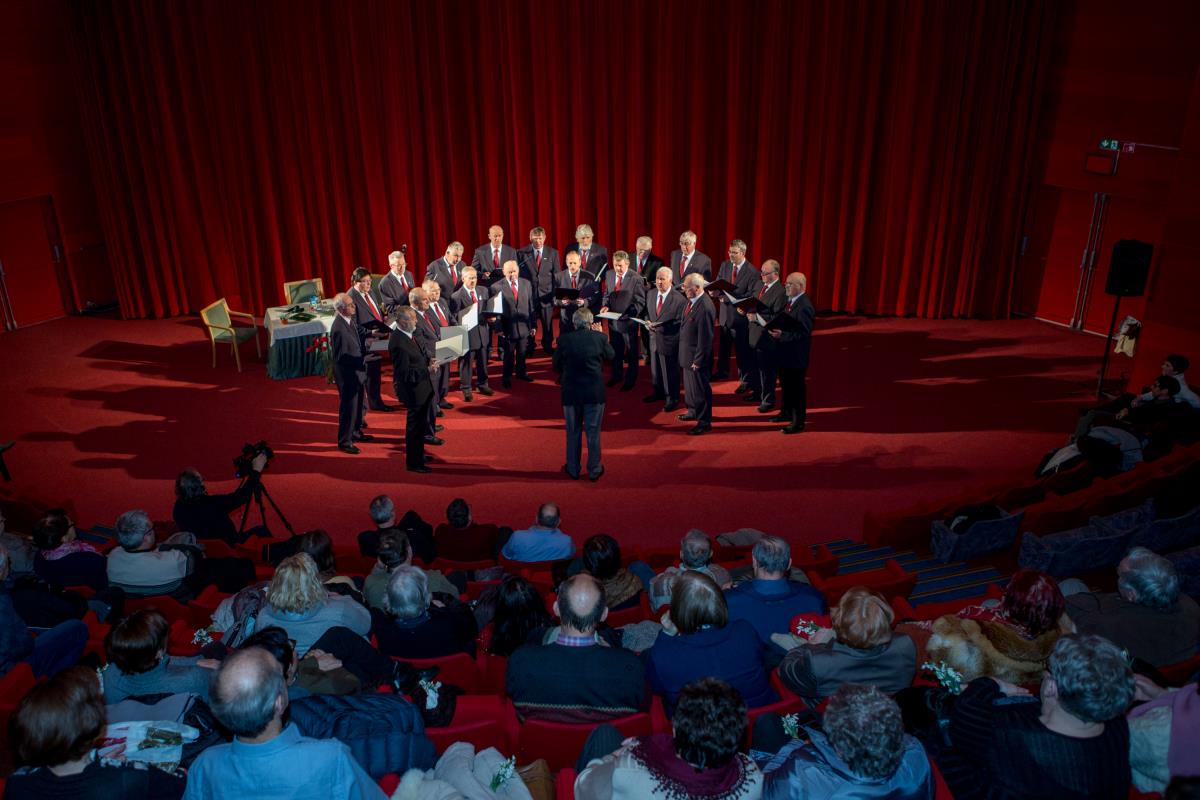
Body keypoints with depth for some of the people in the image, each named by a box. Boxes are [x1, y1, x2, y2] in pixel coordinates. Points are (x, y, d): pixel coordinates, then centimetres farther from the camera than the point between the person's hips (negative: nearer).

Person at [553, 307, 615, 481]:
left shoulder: (564, 340, -10)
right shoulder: (599, 337, -10)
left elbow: (556, 364, 1)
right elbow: (610, 356, 8)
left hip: (571, 392, 0)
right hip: (595, 392, 0)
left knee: (573, 432, 14)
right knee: (593, 431, 10)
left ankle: (573, 469, 23)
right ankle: (594, 470, 18)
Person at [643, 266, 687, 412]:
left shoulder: (679, 299, -17)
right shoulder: (650, 293, 3)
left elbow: (680, 322, -16)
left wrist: (661, 327, -24)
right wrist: (647, 321, -7)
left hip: (669, 341, -6)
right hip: (654, 338, 6)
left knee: (670, 371, 6)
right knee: (656, 368, 21)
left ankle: (672, 399, 23)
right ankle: (659, 392, 42)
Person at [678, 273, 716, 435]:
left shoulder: (705, 308, -26)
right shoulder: (691, 301, 2)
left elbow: (705, 338, -23)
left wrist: (698, 361, -19)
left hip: (697, 357, -9)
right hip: (687, 354, 9)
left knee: (700, 389, 4)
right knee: (689, 385, 24)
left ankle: (704, 422, 17)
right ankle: (693, 411, 43)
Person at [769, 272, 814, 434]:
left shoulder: (804, 306, -23)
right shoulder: (790, 301, 6)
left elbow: (804, 332, -26)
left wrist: (782, 335, -30)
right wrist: (774, 326, -1)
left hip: (796, 355, -9)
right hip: (784, 352, 9)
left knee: (797, 387, 2)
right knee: (785, 384, 23)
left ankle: (799, 421, 14)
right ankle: (786, 412, 40)